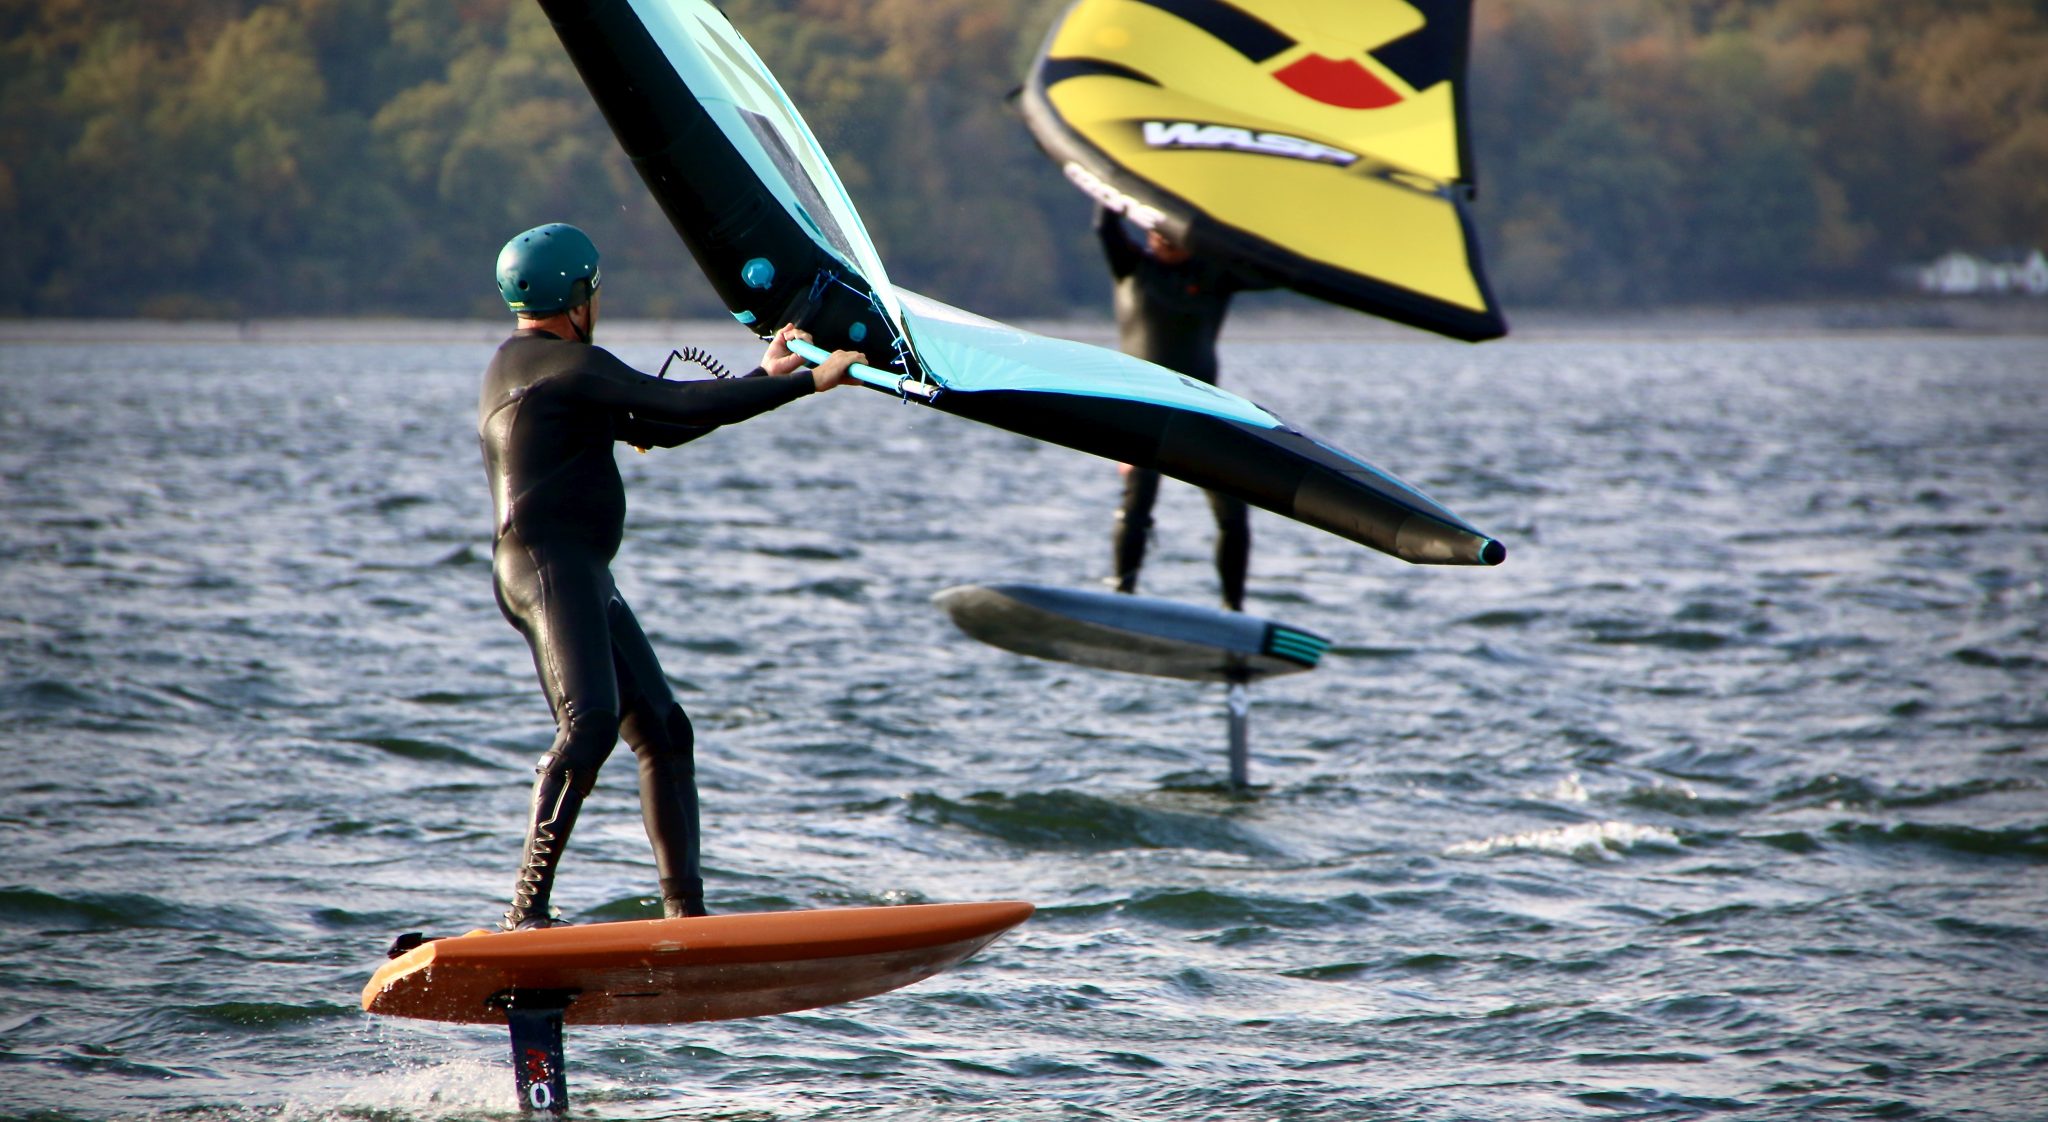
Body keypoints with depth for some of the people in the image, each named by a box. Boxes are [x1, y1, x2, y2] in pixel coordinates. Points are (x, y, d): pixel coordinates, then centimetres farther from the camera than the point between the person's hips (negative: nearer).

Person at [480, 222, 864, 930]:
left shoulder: (518, 367, 25)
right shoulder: (567, 365, -8)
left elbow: (655, 427, 27)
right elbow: (678, 407, -17)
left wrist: (764, 375, 27)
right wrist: (807, 382, -12)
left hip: (581, 576, 11)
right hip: (547, 567, -11)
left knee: (664, 731, 7)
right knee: (592, 722, -25)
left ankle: (685, 912, 5)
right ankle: (527, 911, -32)